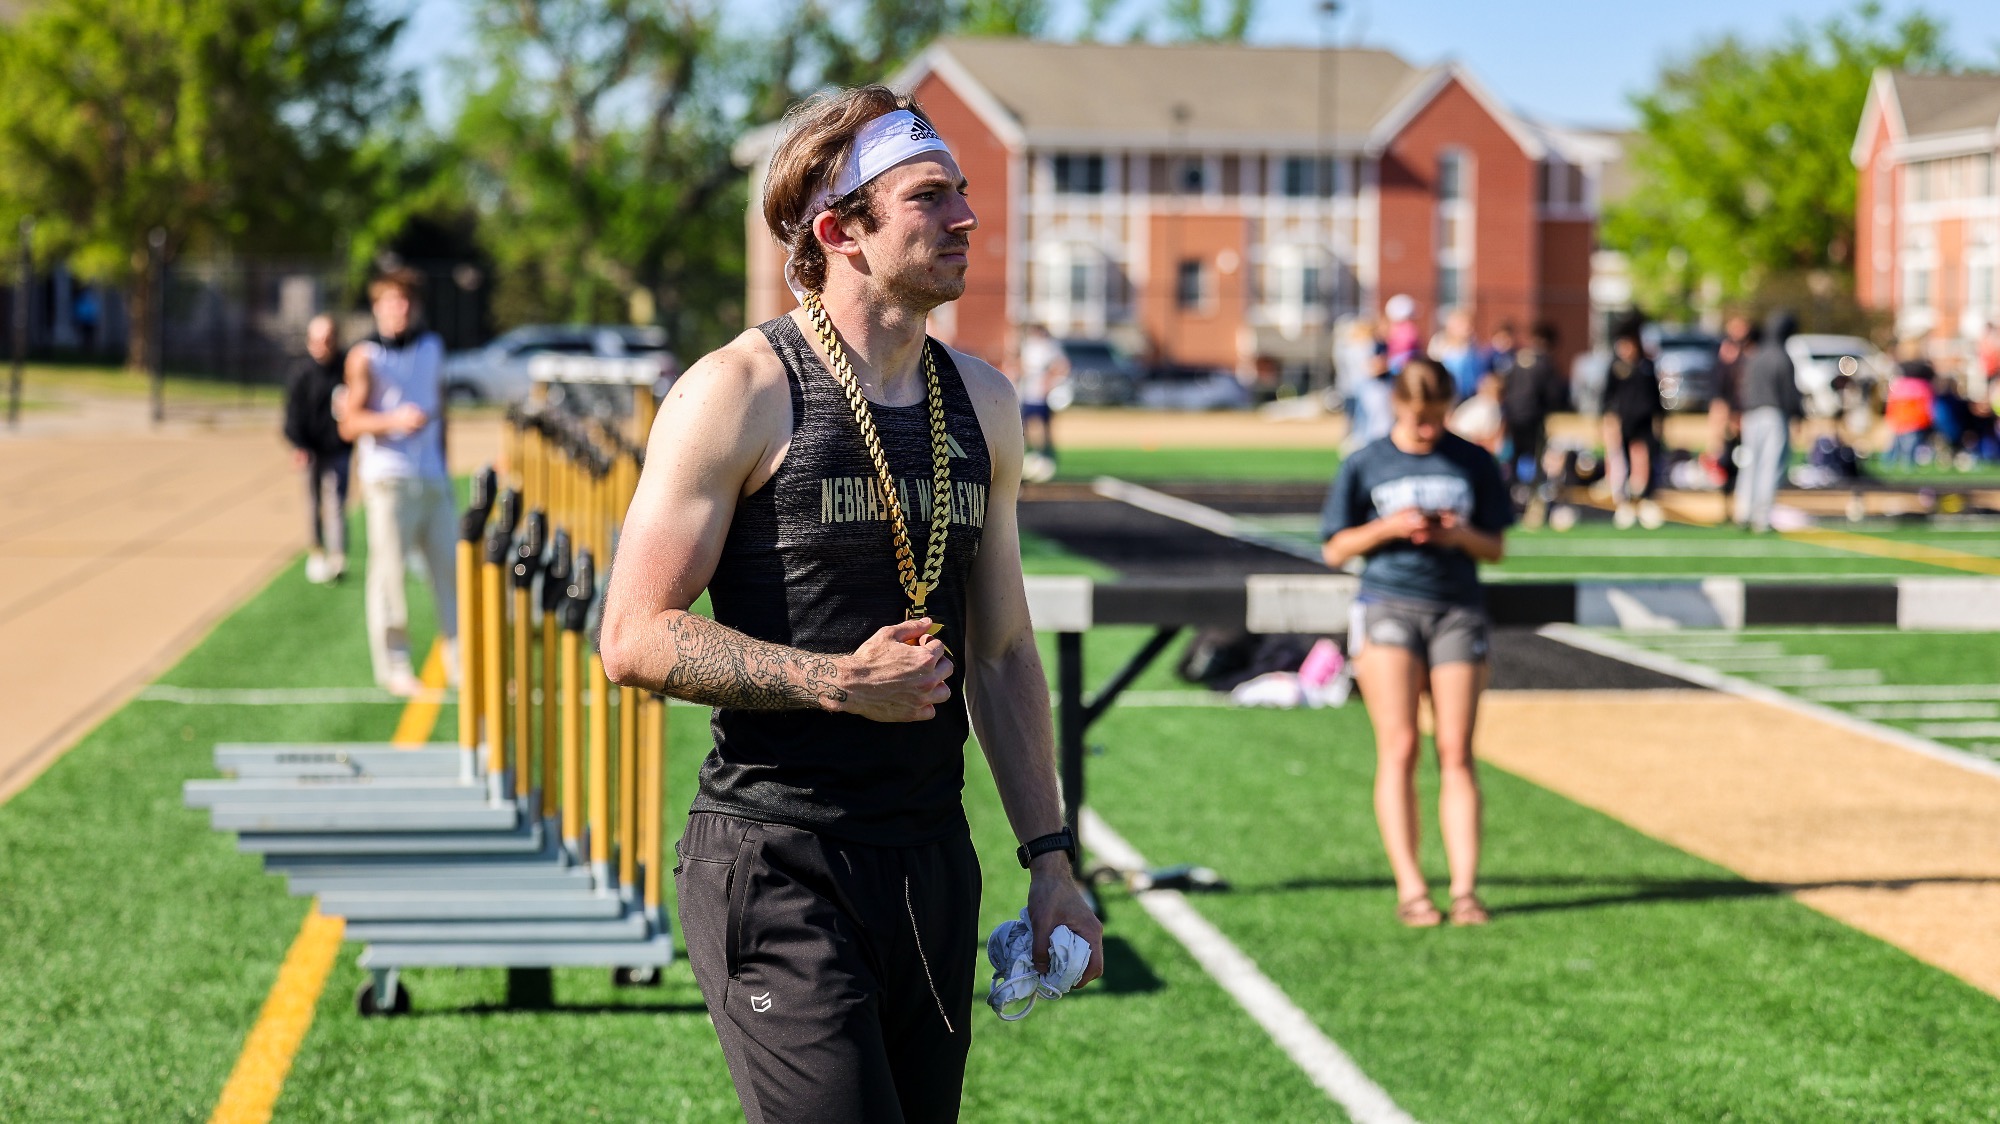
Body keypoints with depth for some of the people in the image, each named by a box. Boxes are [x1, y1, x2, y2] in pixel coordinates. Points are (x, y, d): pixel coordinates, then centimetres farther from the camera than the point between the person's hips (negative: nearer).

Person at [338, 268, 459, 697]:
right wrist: (394, 420, -20)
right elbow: (349, 423, -5)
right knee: (388, 572, -3)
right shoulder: (365, 357, 1)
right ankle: (393, 666, 3)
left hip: (433, 479, 5)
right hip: (389, 479, -4)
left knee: (449, 565, 1)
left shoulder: (432, 347, 15)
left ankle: (460, 661, 6)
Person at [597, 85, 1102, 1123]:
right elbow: (636, 638, -11)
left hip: (931, 864, 6)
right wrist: (841, 681, -19)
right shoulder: (739, 394, -8)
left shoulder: (982, 404, 12)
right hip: (777, 869, -6)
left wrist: (1049, 858, 13)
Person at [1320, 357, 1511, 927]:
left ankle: (1464, 888, -6)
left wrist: (1460, 535, -10)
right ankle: (1409, 888, -10)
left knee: (1456, 753, -4)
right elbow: (1336, 550, 7)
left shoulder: (1474, 462, 8)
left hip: (1458, 609, 1)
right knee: (1398, 749, -10)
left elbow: (1496, 546, 12)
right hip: (1387, 605, -1)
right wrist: (1388, 527, -9)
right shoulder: (1366, 465, 5)